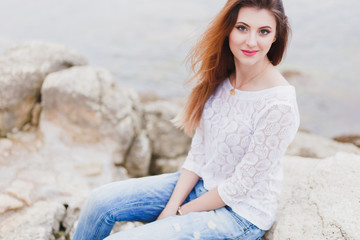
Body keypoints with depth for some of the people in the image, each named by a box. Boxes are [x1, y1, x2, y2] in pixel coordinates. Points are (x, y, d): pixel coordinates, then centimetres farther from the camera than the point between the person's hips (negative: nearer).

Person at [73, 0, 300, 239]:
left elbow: (241, 185, -19)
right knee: (102, 201, -2)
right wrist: (171, 207, -8)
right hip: (201, 184, 7)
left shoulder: (279, 104, -26)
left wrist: (181, 212, -10)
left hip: (240, 213, -6)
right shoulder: (221, 76, -4)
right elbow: (199, 151, 0)